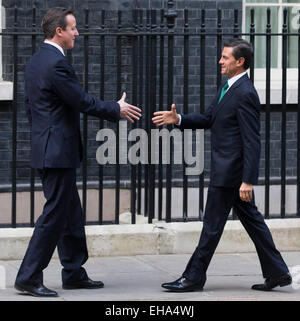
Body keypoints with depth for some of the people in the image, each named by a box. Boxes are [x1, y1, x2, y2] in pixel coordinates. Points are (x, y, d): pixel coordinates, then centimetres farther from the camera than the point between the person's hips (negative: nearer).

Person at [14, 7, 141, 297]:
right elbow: (83, 102, -16)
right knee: (54, 214, -7)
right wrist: (117, 110, -2)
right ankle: (28, 278, -5)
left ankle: (74, 273, 22)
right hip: (58, 151, -10)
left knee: (71, 213, 16)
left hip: (45, 147, 10)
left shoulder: (35, 61, 12)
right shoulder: (56, 64, -19)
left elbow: (29, 106, 19)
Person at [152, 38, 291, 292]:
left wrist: (248, 180, -23)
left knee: (213, 224, -2)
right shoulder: (228, 88, 12)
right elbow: (208, 119, 19)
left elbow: (252, 141, -21)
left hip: (230, 170, -10)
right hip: (226, 167, 10)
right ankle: (277, 272, 17)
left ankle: (194, 277, 6)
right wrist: (178, 119, 3)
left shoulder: (245, 94, -19)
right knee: (251, 219, 12)